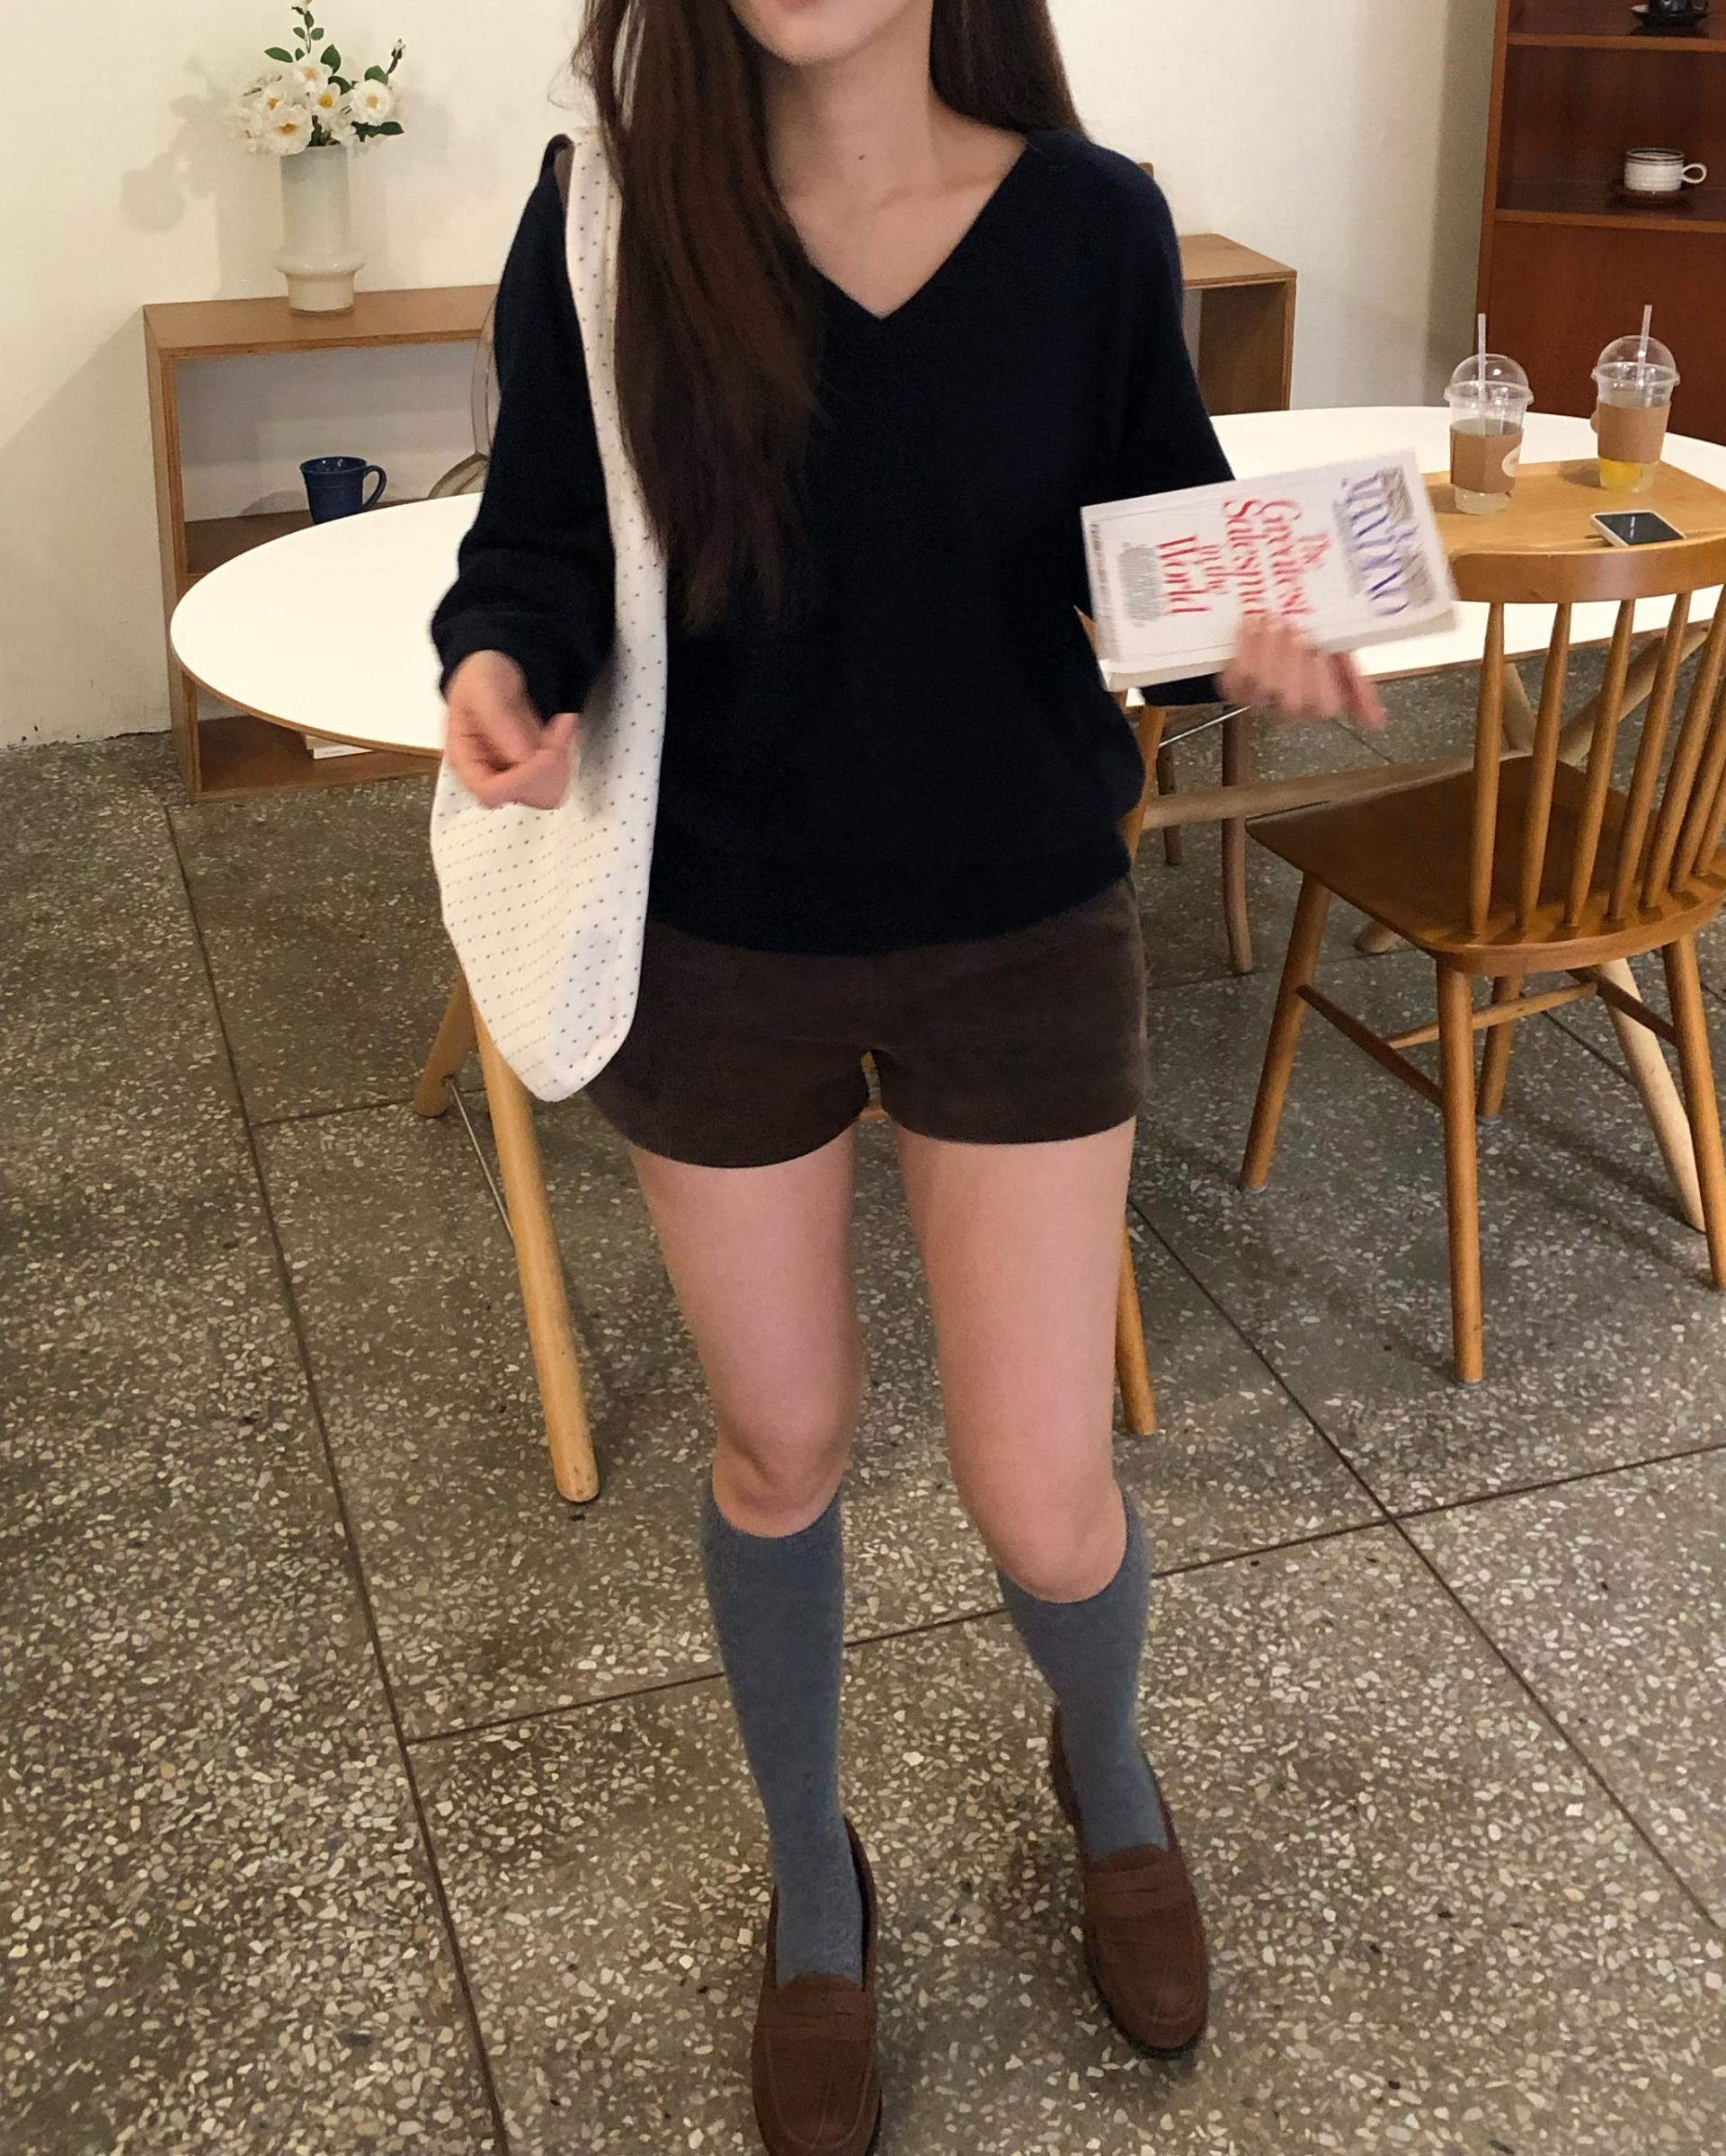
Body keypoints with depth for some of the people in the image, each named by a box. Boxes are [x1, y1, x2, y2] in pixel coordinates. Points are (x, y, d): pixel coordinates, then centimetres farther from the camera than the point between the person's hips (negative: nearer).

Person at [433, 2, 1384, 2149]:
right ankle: (813, 1888, 44)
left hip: (1020, 929, 0)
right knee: (780, 1447, 16)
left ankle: (1107, 1772, 45)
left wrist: (1251, 639, -23)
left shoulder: (1090, 224, -9)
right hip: (718, 943, 1)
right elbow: (542, 540, -4)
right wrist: (502, 663, -27)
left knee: (1040, 1498, 6)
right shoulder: (605, 225, -10)